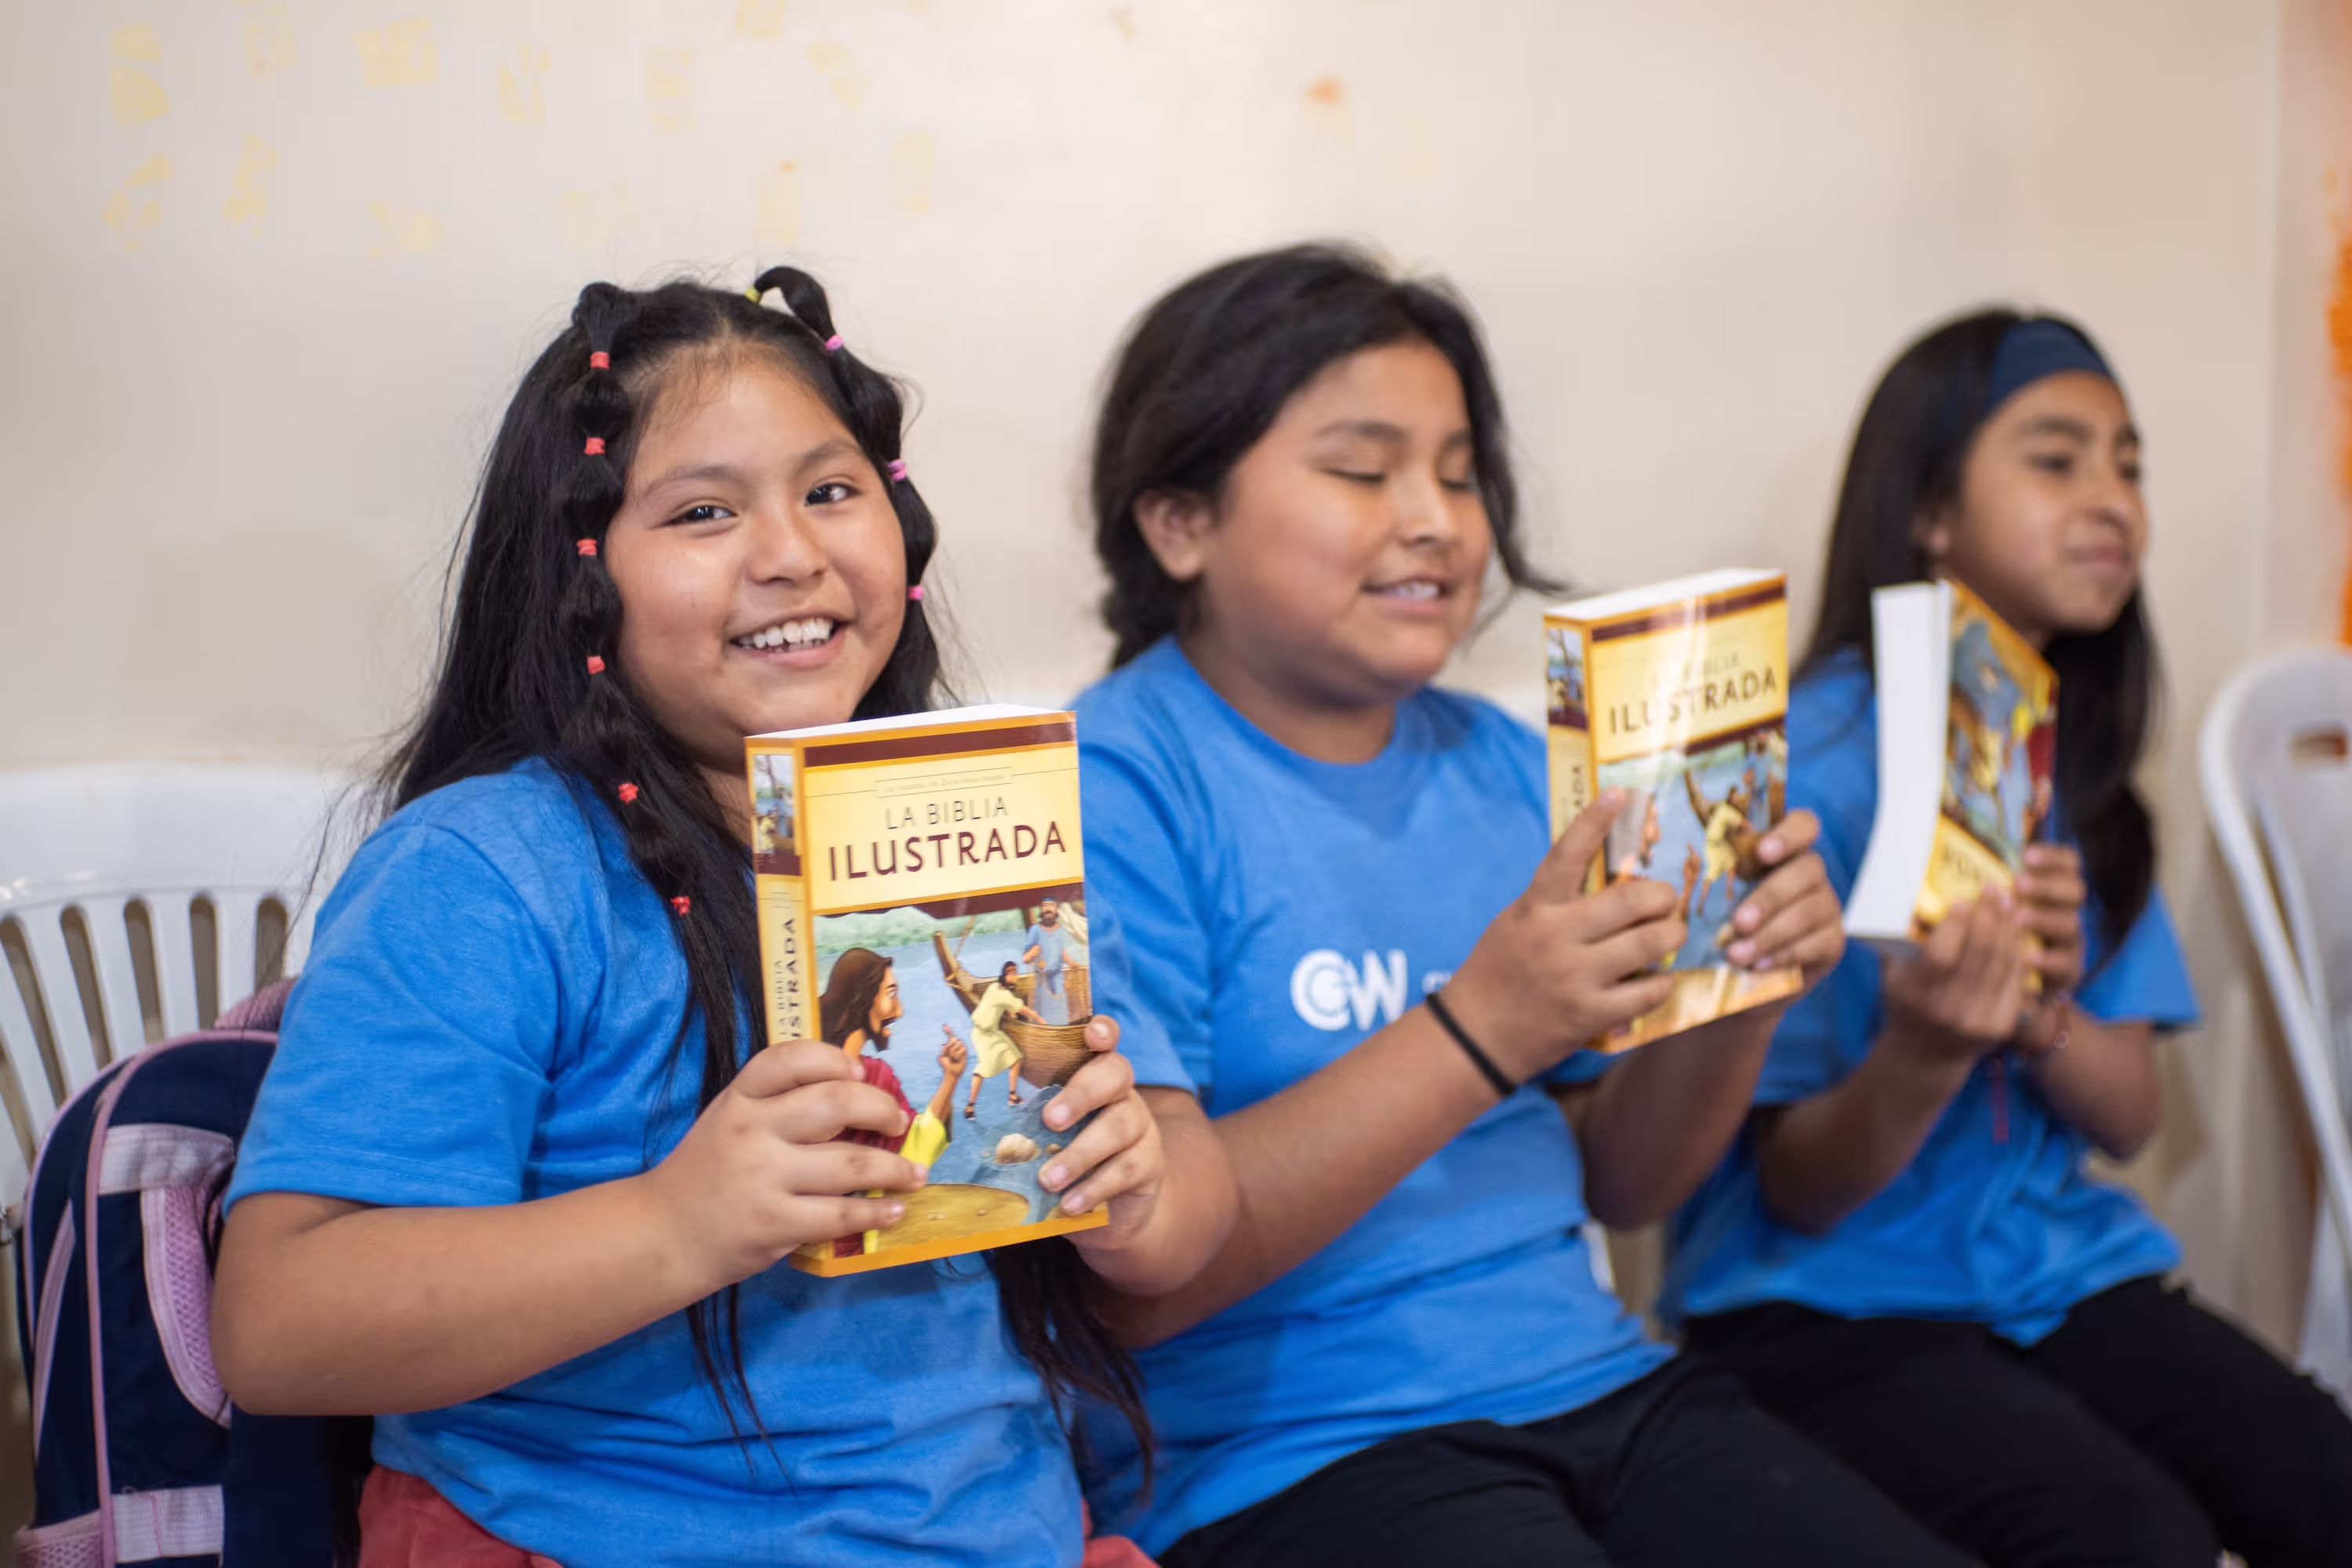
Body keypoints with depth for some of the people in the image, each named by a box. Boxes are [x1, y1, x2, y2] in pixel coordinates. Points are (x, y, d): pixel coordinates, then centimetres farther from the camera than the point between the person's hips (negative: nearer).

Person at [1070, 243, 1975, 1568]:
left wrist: (1738, 993, -5)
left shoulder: (1502, 765, 11)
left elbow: (1618, 1187, 15)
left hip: (1600, 1391, 6)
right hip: (1286, 1460, -6)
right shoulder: (1114, 792, -10)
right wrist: (1479, 1034, -24)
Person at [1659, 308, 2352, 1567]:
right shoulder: (1805, 765, -13)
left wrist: (2043, 1016, -16)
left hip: (2057, 1267, 6)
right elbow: (1800, 1188, -10)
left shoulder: (2078, 758, 8)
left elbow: (2130, 1113, 7)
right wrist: (1922, 1056, -32)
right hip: (1827, 1301, -6)